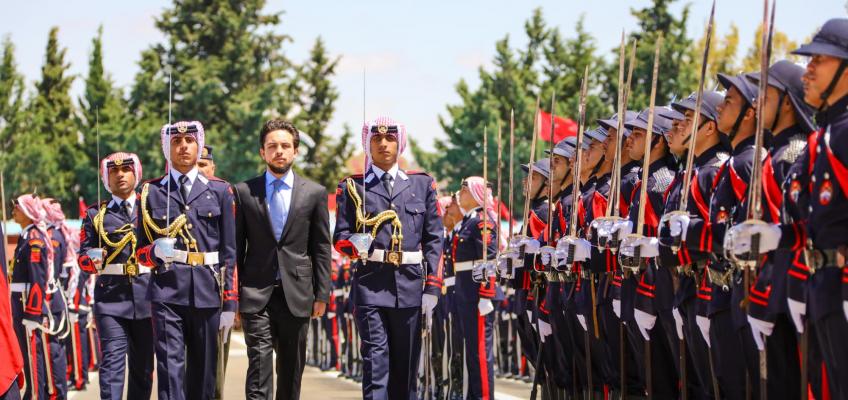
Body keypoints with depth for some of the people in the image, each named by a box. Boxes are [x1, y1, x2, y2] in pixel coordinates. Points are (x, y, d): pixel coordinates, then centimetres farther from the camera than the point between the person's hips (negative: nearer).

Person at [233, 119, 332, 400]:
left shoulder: (314, 193, 6)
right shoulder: (244, 192, 5)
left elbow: (321, 248, 6)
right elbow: (236, 247, 6)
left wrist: (322, 294, 1)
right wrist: (233, 294, 2)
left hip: (296, 294, 1)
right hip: (256, 293, -1)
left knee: (291, 368, 8)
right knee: (260, 362, -11)